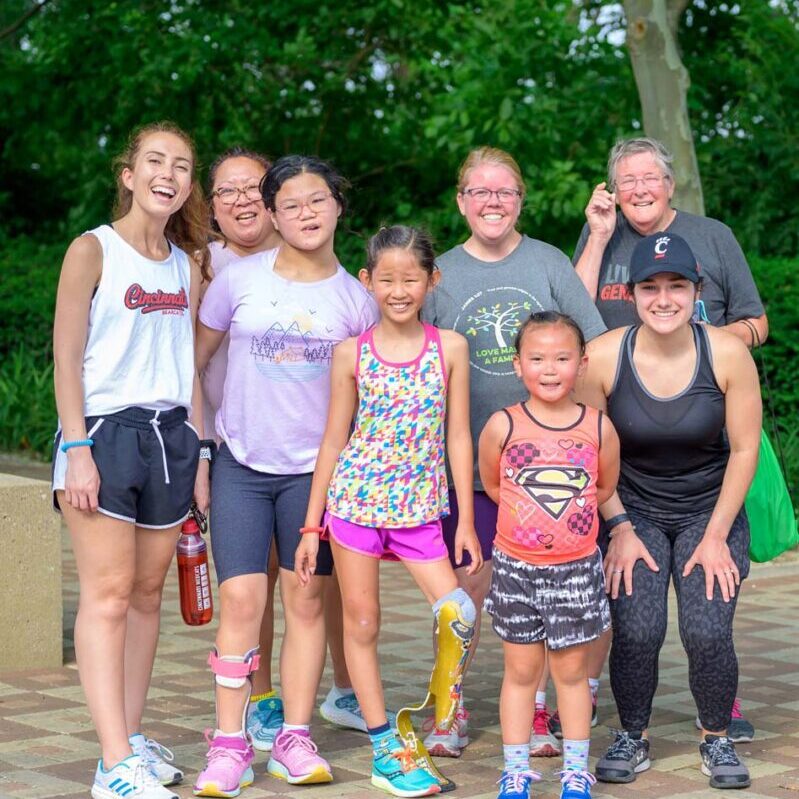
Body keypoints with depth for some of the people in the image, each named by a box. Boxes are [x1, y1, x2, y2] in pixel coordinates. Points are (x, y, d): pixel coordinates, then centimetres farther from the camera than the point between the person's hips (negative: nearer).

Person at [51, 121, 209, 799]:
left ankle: (133, 738, 16)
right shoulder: (93, 250, -3)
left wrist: (198, 449, 10)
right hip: (103, 430, -5)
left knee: (148, 593, 7)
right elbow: (67, 357, -6)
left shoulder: (187, 264, 13)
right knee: (108, 594, -8)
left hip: (169, 433, 5)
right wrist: (78, 449, -14)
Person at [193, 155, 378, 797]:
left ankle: (295, 737, 15)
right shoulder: (238, 281, 0)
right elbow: (194, 360, 9)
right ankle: (230, 744, -1)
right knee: (242, 601, -8)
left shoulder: (356, 298, 3)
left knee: (306, 602, 5)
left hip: (316, 471, 1)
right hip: (241, 464, -1)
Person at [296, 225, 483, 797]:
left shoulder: (450, 348, 1)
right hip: (354, 501, 0)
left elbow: (459, 437, 3)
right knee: (362, 623, 4)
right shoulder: (352, 354, 1)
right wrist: (312, 527, 5)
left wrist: (466, 520, 1)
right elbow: (334, 440, 5)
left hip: (420, 507, 0)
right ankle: (385, 750, 13)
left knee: (459, 614, -12)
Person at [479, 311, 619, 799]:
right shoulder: (503, 426, -8)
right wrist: (528, 516, 6)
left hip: (577, 569, 1)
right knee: (521, 671, 9)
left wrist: (566, 516, 7)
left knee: (572, 670, 10)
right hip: (516, 568, 0)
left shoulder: (599, 427, -5)